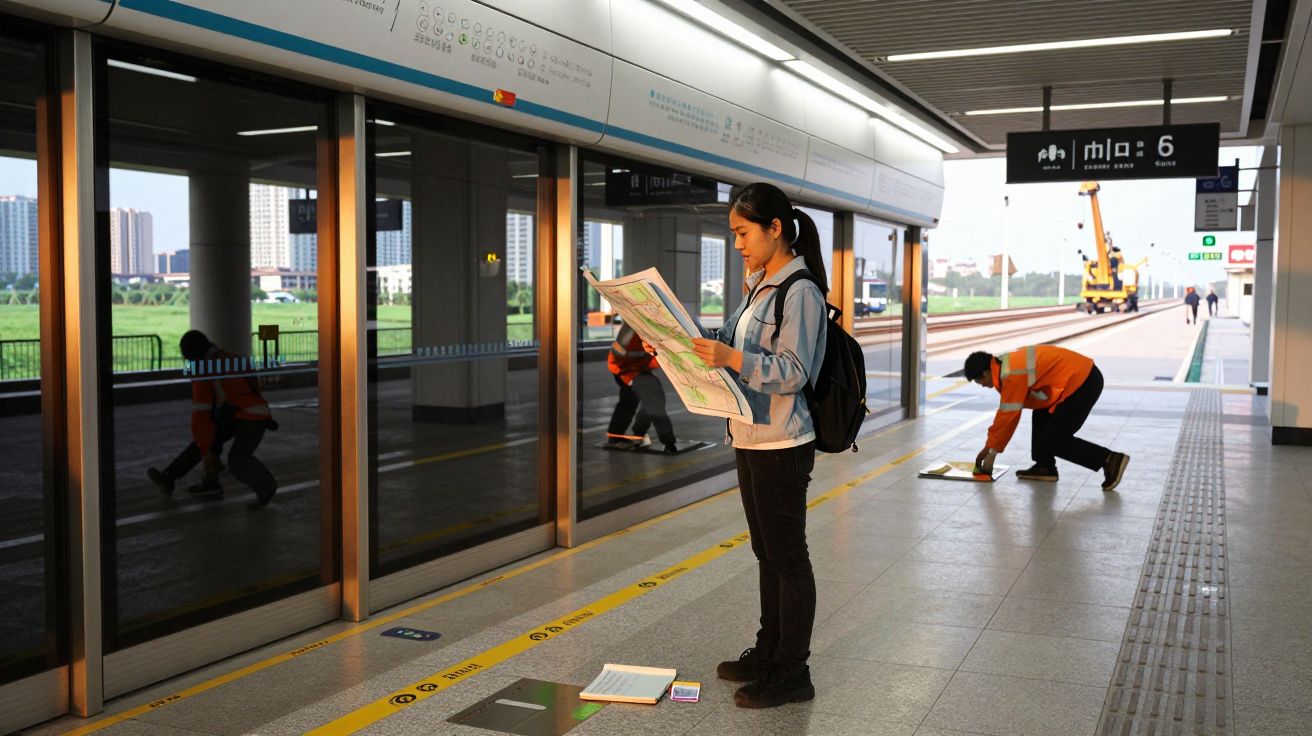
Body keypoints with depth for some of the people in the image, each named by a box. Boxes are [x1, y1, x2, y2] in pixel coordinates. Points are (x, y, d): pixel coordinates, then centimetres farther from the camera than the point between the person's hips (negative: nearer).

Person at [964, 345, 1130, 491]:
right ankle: (1045, 467, 21)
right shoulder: (1008, 363, 13)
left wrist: (992, 453, 0)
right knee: (1041, 414, 21)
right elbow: (1005, 411, 20)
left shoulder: (1012, 375, -17)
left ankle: (1110, 460, -5)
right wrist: (989, 446, 24)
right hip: (1080, 375, 10)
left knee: (1053, 441, -3)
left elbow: (1009, 417, -11)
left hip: (1083, 383, -10)